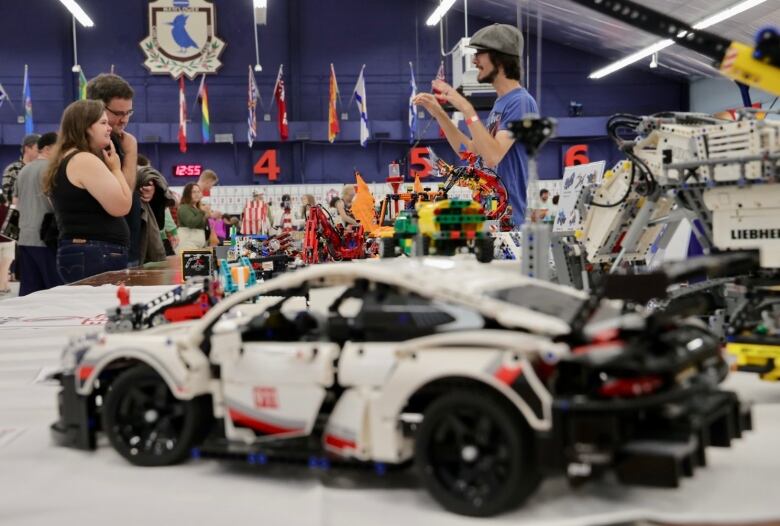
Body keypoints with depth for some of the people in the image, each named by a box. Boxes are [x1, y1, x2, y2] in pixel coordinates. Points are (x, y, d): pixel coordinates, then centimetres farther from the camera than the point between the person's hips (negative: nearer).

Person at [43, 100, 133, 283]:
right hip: (96, 257, -11)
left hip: (79, 253, 11)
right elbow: (121, 206, -17)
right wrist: (115, 169, 0)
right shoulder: (85, 160, -14)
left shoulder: (66, 160, 19)